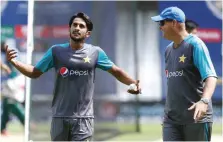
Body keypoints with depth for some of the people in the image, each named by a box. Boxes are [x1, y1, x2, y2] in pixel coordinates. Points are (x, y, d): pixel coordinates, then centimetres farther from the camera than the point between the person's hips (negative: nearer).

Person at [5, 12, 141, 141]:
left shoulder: (96, 52, 2)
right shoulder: (56, 51, 4)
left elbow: (116, 71, 9)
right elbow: (34, 72, 9)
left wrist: (133, 83, -9)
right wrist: (13, 61, -5)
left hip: (83, 117, -1)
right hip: (60, 117, 2)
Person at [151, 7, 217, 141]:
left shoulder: (195, 44, -9)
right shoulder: (169, 49, 14)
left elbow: (211, 76, -20)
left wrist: (204, 101, -37)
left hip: (196, 117, -6)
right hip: (171, 119, 7)